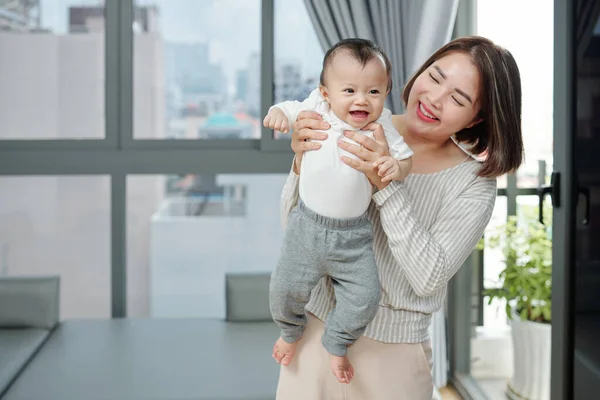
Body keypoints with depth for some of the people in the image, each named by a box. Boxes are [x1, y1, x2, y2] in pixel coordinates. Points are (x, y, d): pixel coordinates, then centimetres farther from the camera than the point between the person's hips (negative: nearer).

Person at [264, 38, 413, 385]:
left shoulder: (381, 127, -7)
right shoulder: (318, 109, -7)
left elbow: (405, 157, -2)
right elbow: (295, 109, 10)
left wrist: (396, 167, -25)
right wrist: (278, 112, -13)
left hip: (354, 234, 0)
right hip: (309, 224, 0)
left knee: (365, 296, -4)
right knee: (286, 288, 3)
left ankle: (337, 345, 24)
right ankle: (291, 331, 37)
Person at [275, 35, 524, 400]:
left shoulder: (474, 184, -9)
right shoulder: (356, 129, -5)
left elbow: (428, 277, -19)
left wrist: (384, 184, -26)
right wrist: (302, 162, -19)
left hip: (391, 351, -2)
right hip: (315, 324, 2)